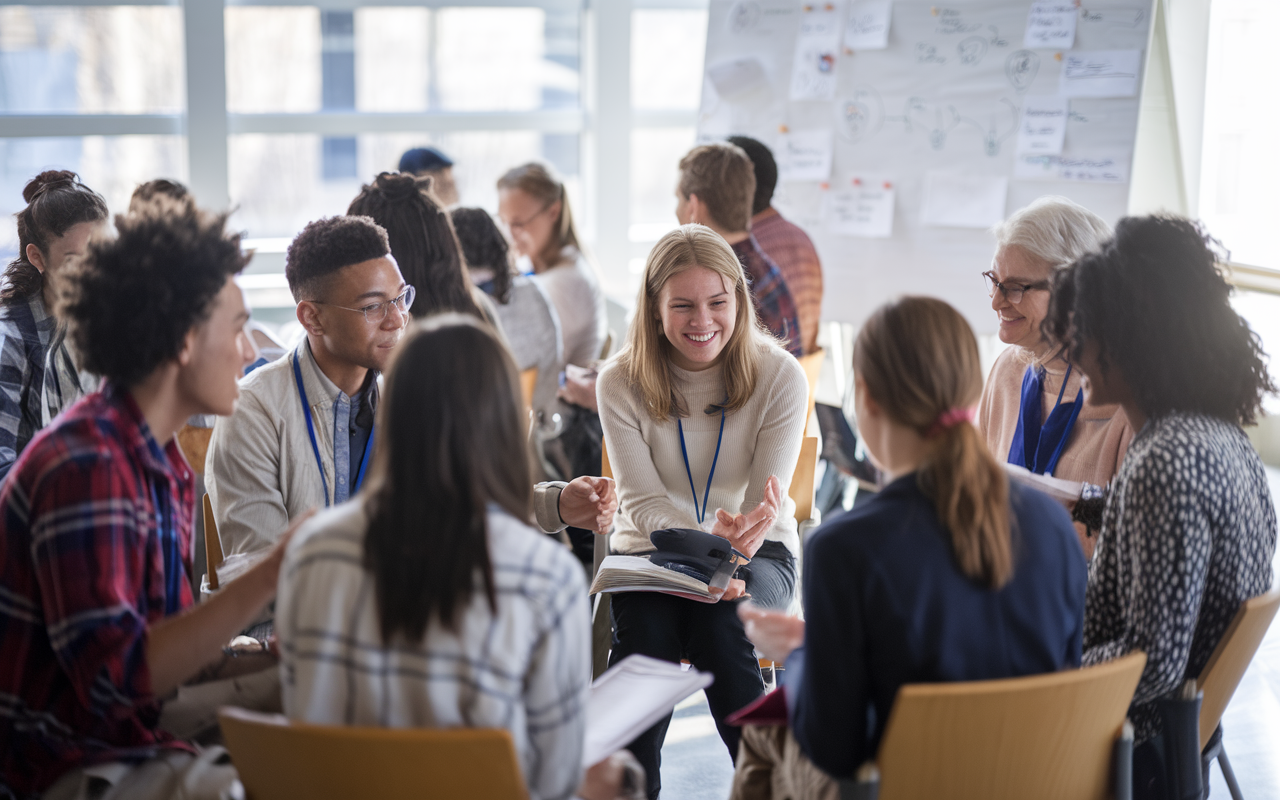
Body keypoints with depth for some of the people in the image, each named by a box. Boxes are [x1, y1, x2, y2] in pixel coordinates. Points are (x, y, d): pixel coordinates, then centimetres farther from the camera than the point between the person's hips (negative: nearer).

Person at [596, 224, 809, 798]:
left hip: (757, 552, 0)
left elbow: (765, 508, -9)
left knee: (722, 627, -31)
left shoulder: (780, 376, -9)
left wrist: (747, 536, -34)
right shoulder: (621, 383, -8)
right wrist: (707, 539, -31)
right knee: (644, 635, -30)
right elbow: (643, 502, -10)